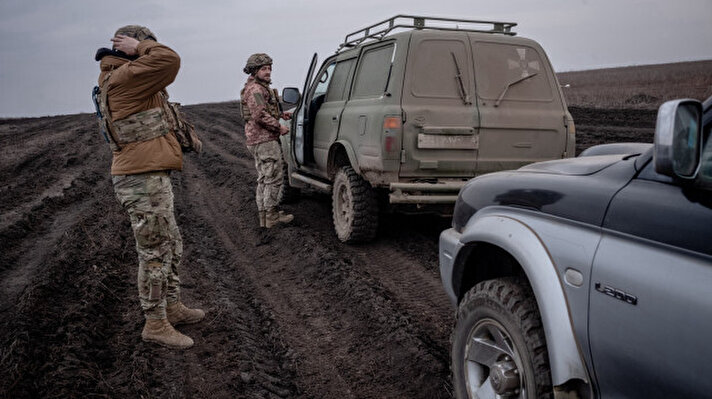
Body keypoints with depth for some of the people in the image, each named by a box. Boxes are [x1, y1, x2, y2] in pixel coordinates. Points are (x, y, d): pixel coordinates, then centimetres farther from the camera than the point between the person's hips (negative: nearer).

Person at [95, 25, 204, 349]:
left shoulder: (118, 80, 17)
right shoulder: (122, 78, -15)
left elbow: (163, 66, 28)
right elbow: (169, 60, -25)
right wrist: (140, 47, -11)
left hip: (151, 178, 11)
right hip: (143, 182, -11)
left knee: (171, 247, 19)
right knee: (155, 254, -2)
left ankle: (172, 307, 32)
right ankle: (155, 325, 10)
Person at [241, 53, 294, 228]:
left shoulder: (261, 88, 22)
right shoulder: (255, 89, -12)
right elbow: (260, 115, -23)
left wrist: (280, 114, 18)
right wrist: (279, 128, -17)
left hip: (257, 140, 11)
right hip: (264, 139, -11)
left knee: (264, 179, 13)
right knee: (274, 177, -8)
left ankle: (264, 215, 17)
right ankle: (271, 215, -5)